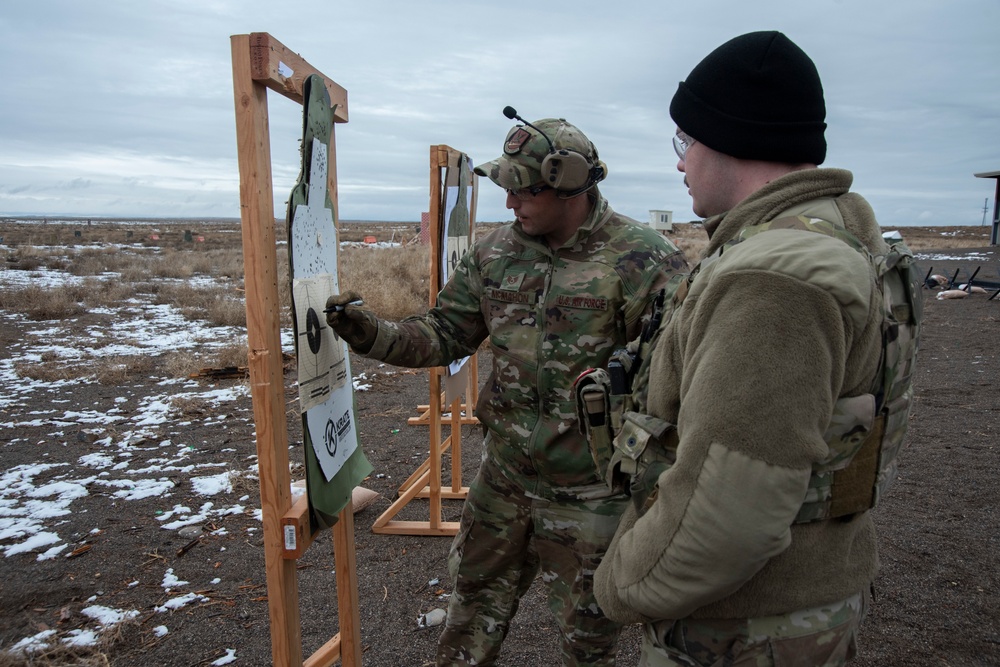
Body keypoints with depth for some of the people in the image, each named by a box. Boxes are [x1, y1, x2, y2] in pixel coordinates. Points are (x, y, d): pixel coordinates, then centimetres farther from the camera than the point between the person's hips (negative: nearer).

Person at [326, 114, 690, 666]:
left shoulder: (645, 261, -16)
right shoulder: (494, 253, 1)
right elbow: (444, 334, 4)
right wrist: (371, 335, -10)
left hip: (589, 496, -4)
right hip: (502, 480, 5)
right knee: (473, 611, 25)